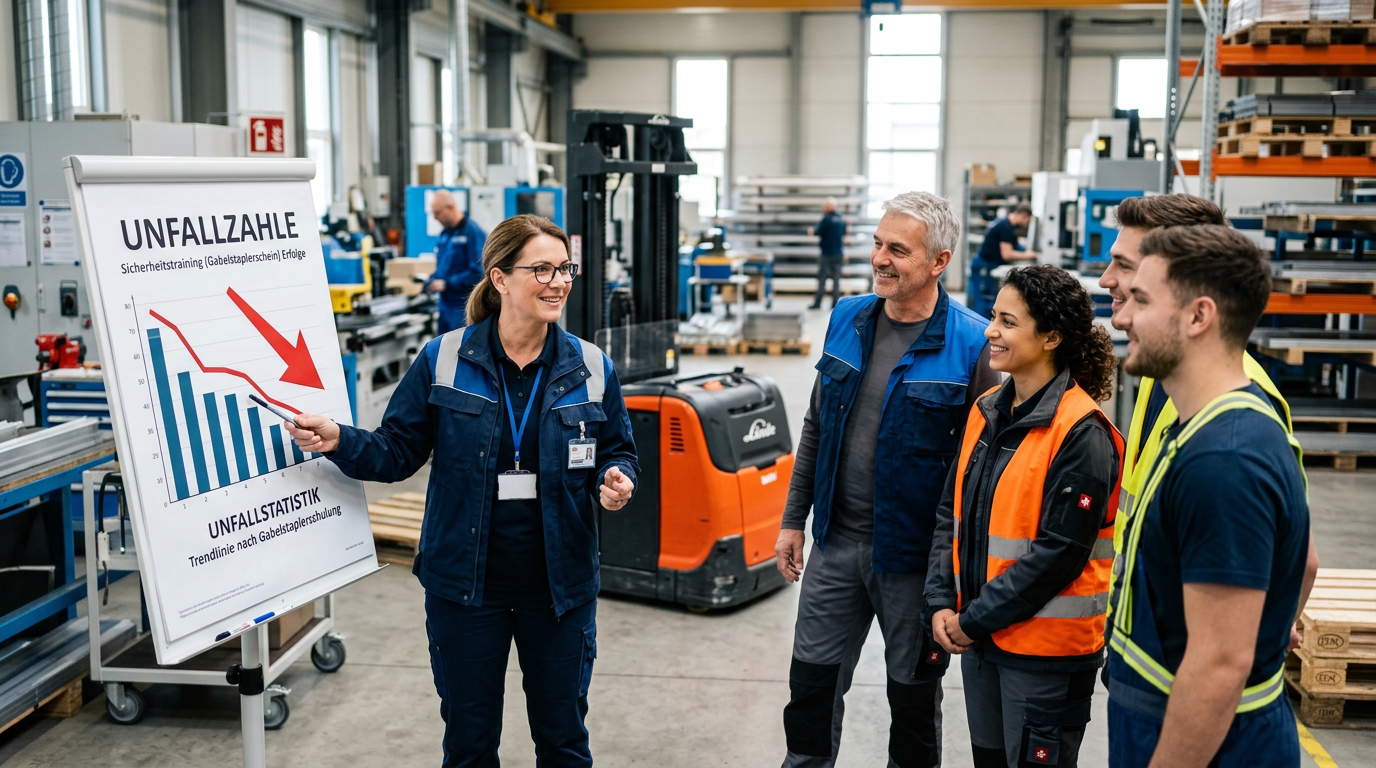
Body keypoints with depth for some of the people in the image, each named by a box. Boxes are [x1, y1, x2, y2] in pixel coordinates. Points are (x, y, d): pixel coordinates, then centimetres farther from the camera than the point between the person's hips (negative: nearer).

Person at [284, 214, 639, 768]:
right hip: (464, 582, -1)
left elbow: (617, 453, 9)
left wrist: (615, 480, -13)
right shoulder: (443, 361, -4)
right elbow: (397, 451, -1)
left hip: (558, 585, 1)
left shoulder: (591, 369, -1)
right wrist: (340, 442, -18)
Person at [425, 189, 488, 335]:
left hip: (464, 307, -9)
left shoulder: (473, 232, -14)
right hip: (446, 305, 9)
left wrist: (446, 284, -18)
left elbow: (478, 272, -20)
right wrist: (432, 282, 3)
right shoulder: (445, 234, 13)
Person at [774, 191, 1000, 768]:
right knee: (812, 680, 13)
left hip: (914, 556, -4)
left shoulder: (972, 344, -15)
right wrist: (793, 519, 10)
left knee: (914, 693, 14)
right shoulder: (848, 319, 2)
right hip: (836, 542, 5)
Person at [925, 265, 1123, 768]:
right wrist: (943, 603, -2)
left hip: (1046, 649, -7)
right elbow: (952, 512, 9)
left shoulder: (1081, 433, -17)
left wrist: (975, 618, -15)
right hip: (979, 636, 7)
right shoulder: (987, 411, 6)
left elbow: (1059, 552, -20)